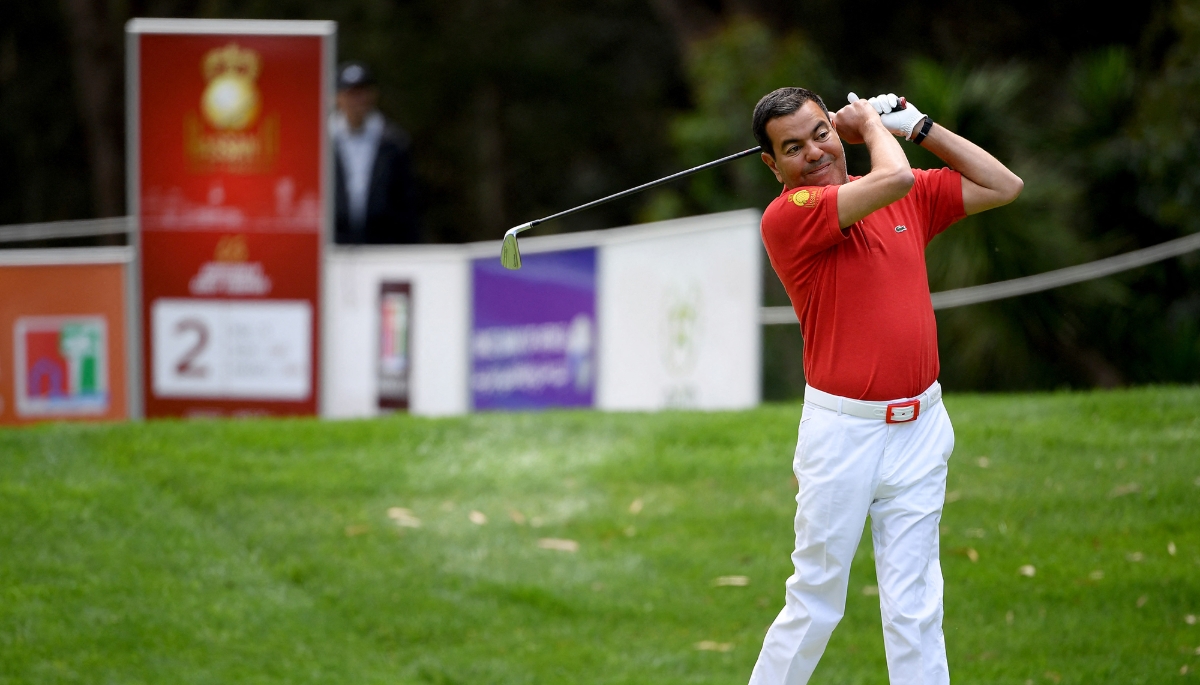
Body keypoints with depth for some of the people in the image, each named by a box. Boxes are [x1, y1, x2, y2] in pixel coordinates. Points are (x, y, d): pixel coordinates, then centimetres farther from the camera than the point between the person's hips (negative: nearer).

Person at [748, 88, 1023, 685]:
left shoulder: (912, 199, 11)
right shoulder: (786, 217, -9)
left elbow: (1004, 187, 18)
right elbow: (894, 179, -20)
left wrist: (919, 126, 12)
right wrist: (872, 125, 0)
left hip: (920, 428, 4)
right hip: (843, 432, -4)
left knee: (914, 610, 1)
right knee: (815, 602, 2)